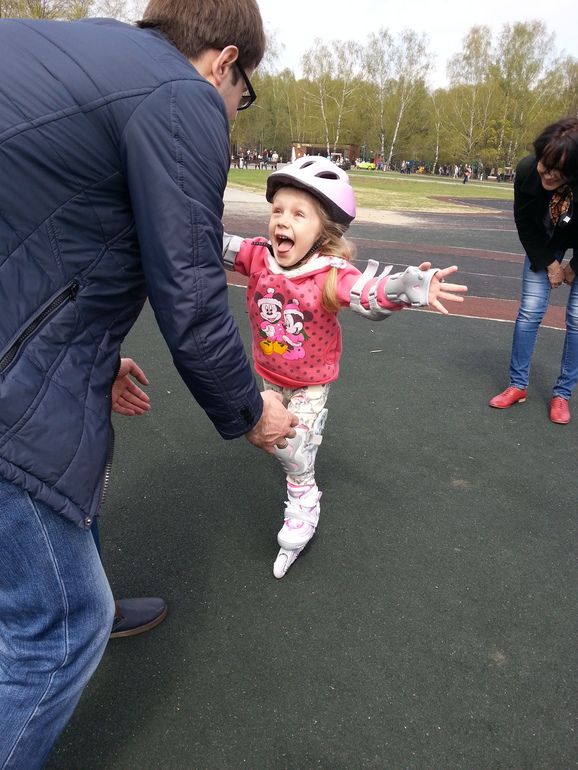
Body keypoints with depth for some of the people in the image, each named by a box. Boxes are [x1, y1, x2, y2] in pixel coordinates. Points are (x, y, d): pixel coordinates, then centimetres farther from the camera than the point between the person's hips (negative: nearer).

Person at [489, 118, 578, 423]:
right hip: (544, 242, 2)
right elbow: (524, 223, -13)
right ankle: (518, 384, 11)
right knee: (530, 311, -2)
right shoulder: (527, 170, -32)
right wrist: (548, 263, -10)